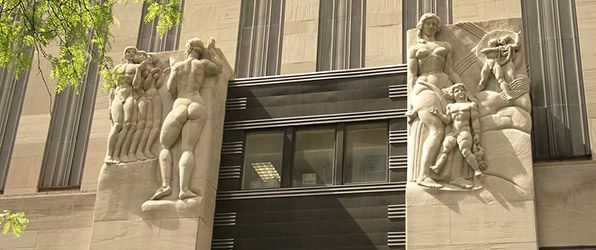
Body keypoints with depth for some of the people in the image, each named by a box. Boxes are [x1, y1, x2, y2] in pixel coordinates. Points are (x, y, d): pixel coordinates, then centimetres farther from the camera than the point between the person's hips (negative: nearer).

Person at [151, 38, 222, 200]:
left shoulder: (178, 66, 18)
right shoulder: (203, 63, 18)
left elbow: (170, 88, 11)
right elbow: (218, 68, 36)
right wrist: (211, 51, 44)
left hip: (179, 107, 0)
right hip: (197, 106, 1)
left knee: (164, 147, 12)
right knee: (187, 149, -10)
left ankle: (165, 185, -9)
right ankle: (184, 189, -32)